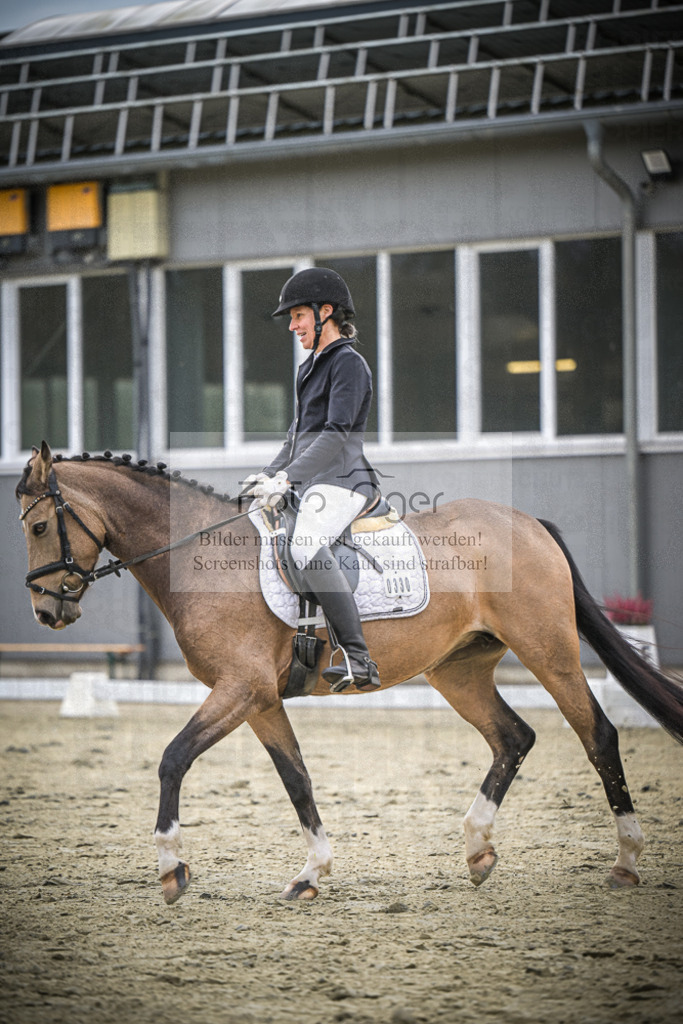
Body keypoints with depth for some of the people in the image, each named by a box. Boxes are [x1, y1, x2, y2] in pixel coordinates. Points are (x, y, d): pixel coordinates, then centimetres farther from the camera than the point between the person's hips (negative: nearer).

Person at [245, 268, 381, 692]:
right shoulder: (310, 368, 21)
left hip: (341, 480, -11)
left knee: (306, 545, -35)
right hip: (311, 483, 11)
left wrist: (287, 478, -26)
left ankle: (359, 660, -39)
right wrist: (270, 474, 15)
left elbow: (336, 434, -19)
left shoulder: (349, 364, -8)